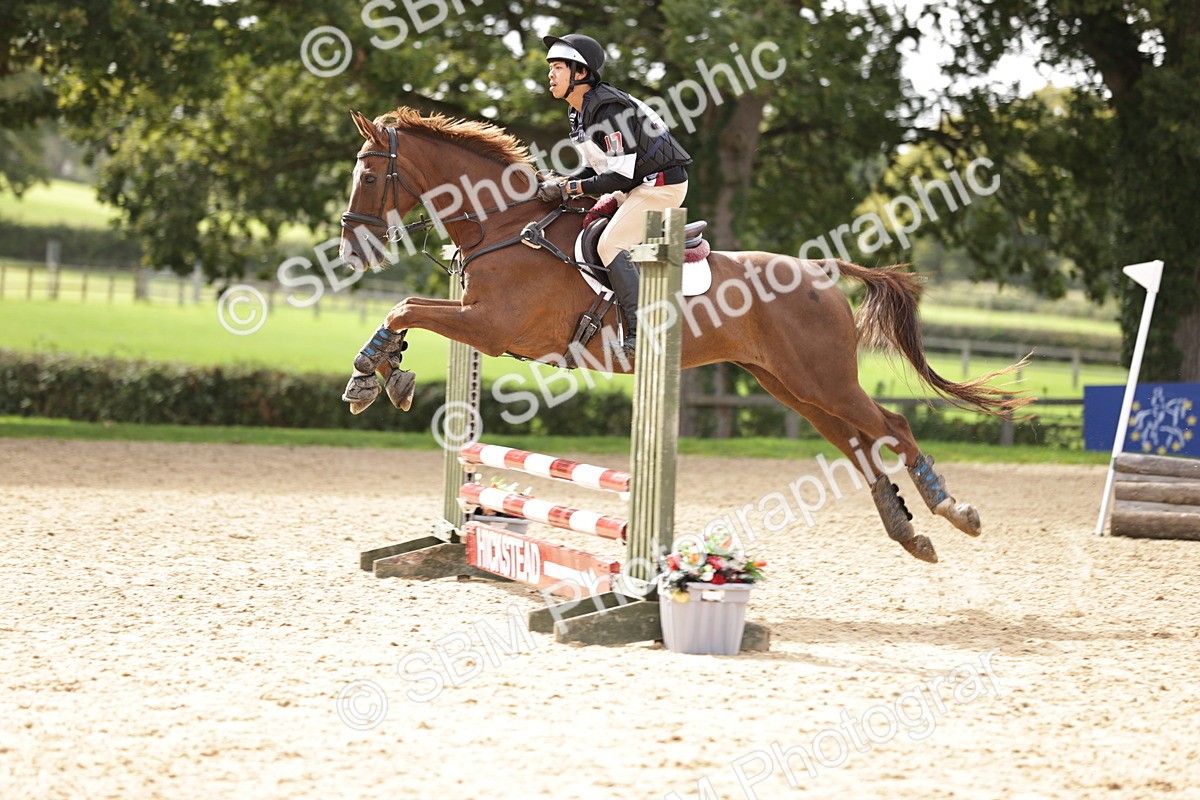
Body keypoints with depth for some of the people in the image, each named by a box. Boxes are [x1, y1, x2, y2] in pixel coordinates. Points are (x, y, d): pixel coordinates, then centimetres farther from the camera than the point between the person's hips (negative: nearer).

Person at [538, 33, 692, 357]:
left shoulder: (607, 110, -23)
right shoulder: (581, 113, 9)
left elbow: (620, 175, -24)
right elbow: (599, 167, 14)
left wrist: (569, 188, -20)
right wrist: (560, 183, -2)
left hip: (662, 184, -11)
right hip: (637, 186, 11)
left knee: (610, 244, -20)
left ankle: (641, 331, -24)